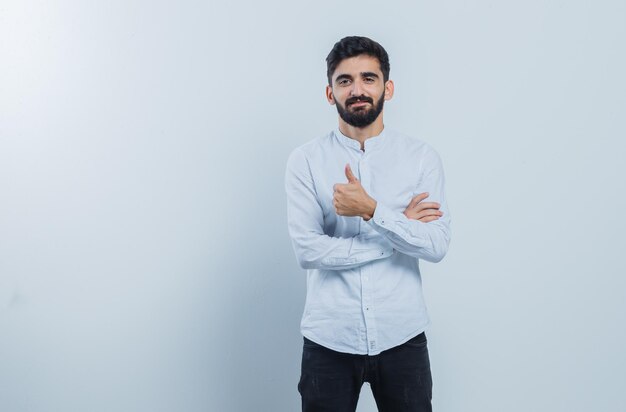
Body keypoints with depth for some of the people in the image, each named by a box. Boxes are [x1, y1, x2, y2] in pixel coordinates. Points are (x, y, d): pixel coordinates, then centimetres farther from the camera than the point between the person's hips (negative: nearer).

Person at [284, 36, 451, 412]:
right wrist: (399, 229, -11)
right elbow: (307, 250, -12)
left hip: (401, 338, 1)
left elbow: (437, 245, -9)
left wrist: (372, 210, -22)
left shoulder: (423, 157, -1)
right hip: (329, 339, 0)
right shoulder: (306, 160, -3)